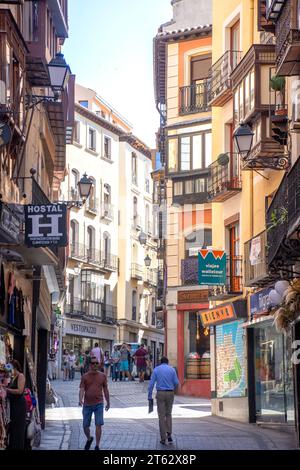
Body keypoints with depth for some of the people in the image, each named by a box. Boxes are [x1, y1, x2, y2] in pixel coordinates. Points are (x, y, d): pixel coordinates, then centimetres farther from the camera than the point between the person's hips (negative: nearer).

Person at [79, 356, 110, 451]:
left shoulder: (102, 376, 5)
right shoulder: (85, 377, 1)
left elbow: (105, 389, 11)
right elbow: (82, 389, -6)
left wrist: (108, 402, 13)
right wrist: (80, 400, -24)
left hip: (99, 404, 0)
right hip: (87, 404, 0)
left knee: (98, 425, -8)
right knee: (85, 426, 7)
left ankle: (97, 446, -1)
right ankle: (89, 439, 36)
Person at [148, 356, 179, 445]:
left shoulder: (156, 369, 3)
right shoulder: (172, 369, 4)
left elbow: (151, 383, -3)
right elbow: (176, 383, 1)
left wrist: (149, 396, 0)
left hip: (160, 394, -1)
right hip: (170, 393, 1)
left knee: (162, 416, 4)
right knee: (168, 414, 17)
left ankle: (163, 438, 2)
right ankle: (169, 434, 2)